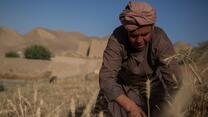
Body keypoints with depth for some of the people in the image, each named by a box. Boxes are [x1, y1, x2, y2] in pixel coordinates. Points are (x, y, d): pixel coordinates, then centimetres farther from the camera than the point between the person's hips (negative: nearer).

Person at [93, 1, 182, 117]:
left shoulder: (160, 40, -31)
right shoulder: (117, 38, -31)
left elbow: (174, 82, -33)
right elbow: (106, 78, -34)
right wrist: (130, 106, -45)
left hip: (152, 86, 1)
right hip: (123, 87, 0)